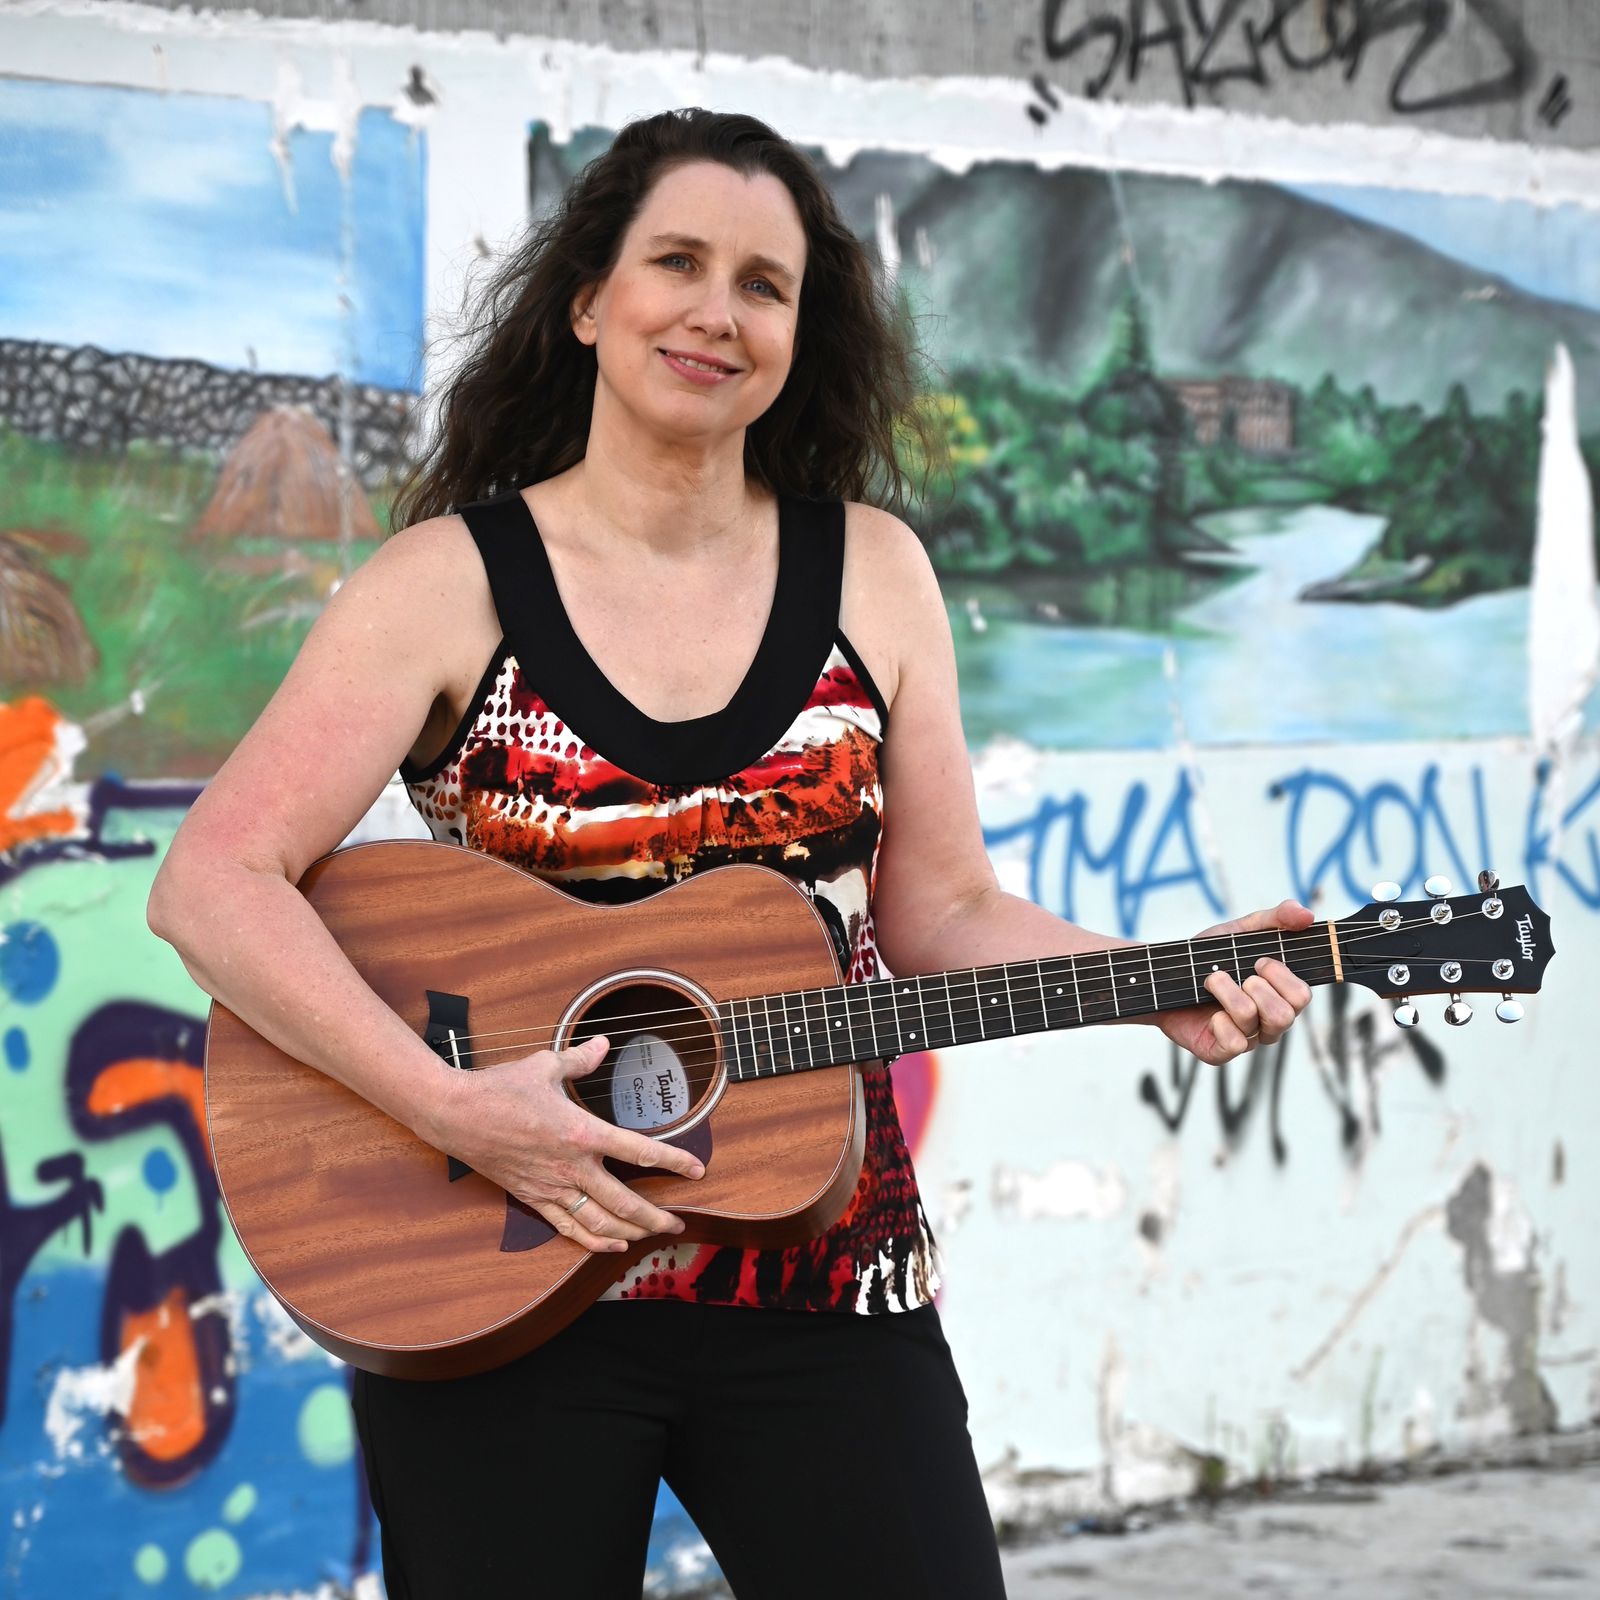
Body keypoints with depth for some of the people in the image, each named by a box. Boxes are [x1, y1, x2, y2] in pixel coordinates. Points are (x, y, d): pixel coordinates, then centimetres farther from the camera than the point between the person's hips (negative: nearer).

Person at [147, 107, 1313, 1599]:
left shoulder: (870, 572, 6)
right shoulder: (450, 580, -4)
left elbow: (939, 913, 8)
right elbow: (211, 883, -12)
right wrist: (457, 1106, -21)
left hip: (818, 1285, 2)